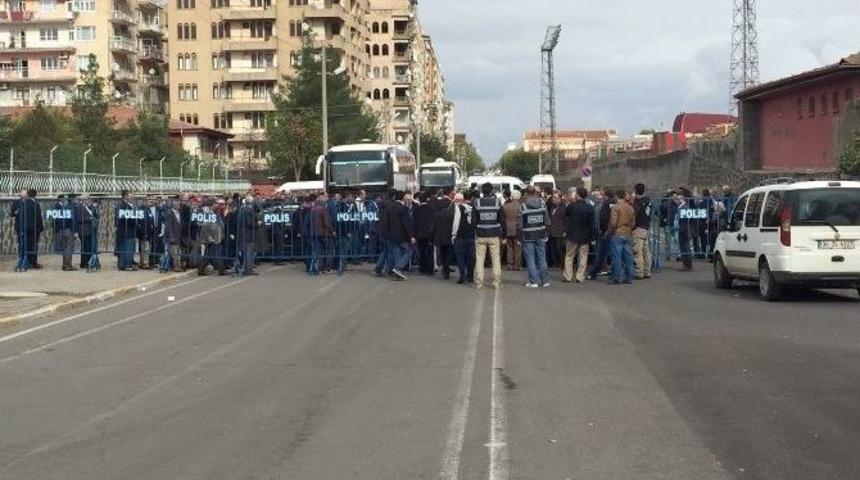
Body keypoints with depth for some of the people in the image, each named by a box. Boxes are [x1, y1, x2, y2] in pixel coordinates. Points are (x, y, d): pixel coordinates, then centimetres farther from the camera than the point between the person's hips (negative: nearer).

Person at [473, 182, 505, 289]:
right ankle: (496, 282, 7)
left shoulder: (477, 202, -6)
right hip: (494, 235, 0)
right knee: (496, 258, 8)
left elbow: (473, 220, -6)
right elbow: (502, 220, -2)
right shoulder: (497, 202, -5)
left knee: (479, 259, 6)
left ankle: (479, 282, 7)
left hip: (480, 235, 0)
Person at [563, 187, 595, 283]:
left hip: (573, 236, -1)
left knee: (569, 256, 9)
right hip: (585, 237, 1)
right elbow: (592, 224, -2)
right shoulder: (589, 208, -4)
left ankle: (568, 276, 7)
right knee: (583, 257, 7)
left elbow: (565, 217, 3)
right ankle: (580, 277, 3)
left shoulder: (571, 206, -10)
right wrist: (591, 236, 4)